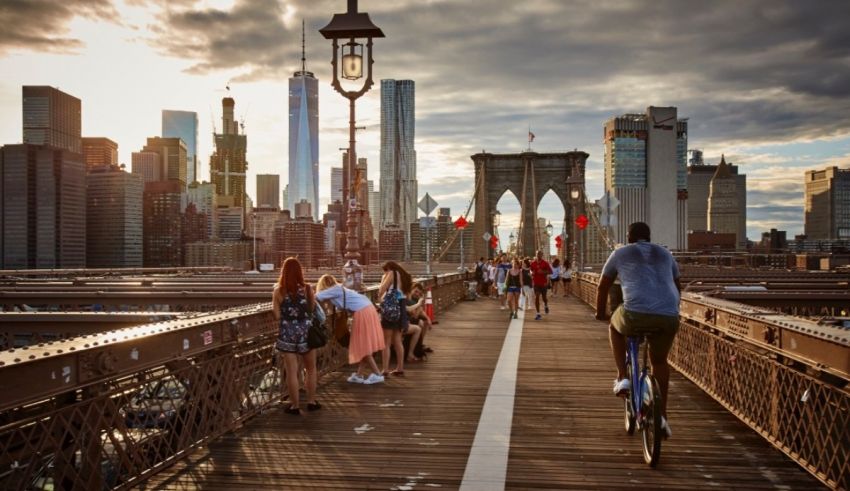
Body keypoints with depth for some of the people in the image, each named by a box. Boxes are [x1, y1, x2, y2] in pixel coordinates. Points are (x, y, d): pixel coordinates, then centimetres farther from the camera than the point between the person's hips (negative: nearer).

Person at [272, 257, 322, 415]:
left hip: (287, 334, 0)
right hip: (306, 332, 1)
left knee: (291, 371, 6)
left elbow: (277, 316, -6)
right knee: (311, 369, 18)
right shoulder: (307, 289, -7)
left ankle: (295, 405, 11)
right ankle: (311, 401, 24)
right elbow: (313, 310, -2)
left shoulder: (278, 291, -7)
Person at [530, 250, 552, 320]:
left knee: (544, 297, 11)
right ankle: (538, 314, -4)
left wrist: (543, 272, -20)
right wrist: (532, 273, -5)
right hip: (536, 283, 1)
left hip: (544, 283, -1)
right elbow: (531, 271, 19)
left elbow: (550, 272, -6)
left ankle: (546, 306, 47)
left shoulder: (545, 263, -5)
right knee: (536, 297, -7)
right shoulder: (533, 263, 4)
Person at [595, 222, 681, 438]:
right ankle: (662, 415, 23)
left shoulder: (620, 254, 17)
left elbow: (603, 286, 25)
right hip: (669, 317, 3)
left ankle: (622, 378, 20)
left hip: (636, 313, -3)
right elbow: (677, 286, 38)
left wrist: (601, 312, 41)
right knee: (659, 361, 27)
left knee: (615, 327, 32)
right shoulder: (665, 254, 26)